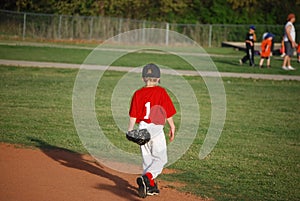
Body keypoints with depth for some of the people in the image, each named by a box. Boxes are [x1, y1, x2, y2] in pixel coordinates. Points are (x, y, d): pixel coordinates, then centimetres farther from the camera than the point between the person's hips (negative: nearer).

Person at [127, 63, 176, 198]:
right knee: (161, 159, 3)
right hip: (156, 128, -4)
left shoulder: (138, 93, 2)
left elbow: (133, 115, -1)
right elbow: (168, 112, -4)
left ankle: (151, 186, 16)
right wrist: (172, 127, 6)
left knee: (147, 159, 14)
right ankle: (147, 178, -21)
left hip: (142, 128, 4)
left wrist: (130, 130, 5)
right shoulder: (161, 91, -6)